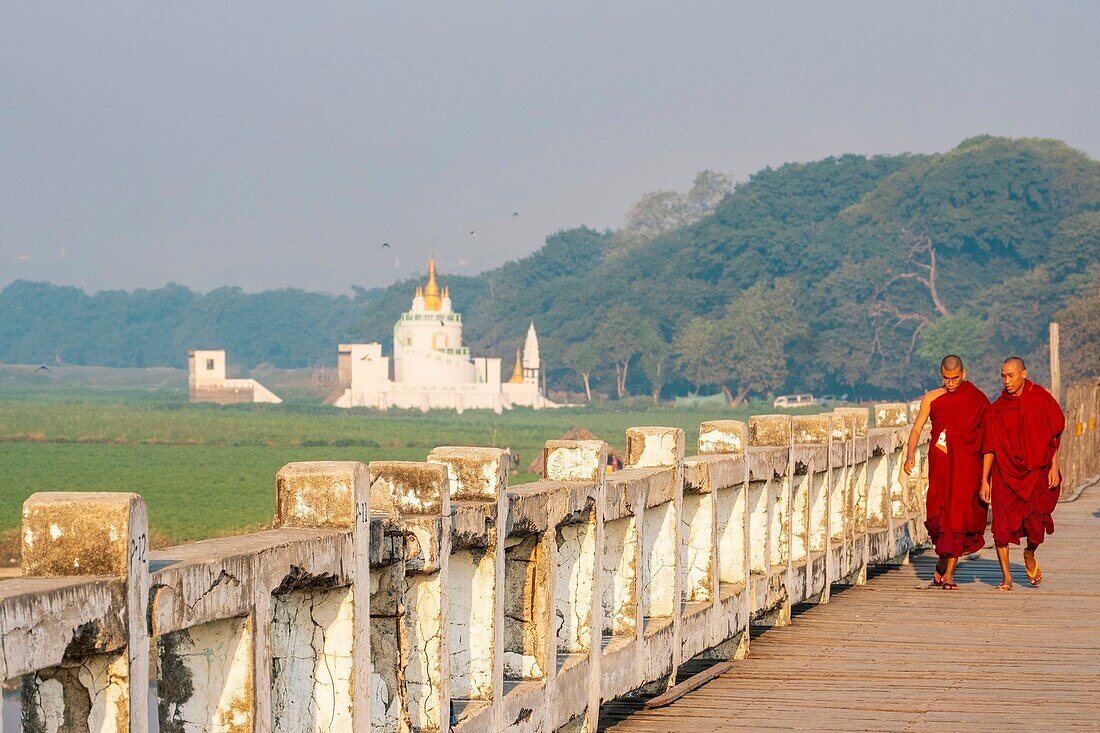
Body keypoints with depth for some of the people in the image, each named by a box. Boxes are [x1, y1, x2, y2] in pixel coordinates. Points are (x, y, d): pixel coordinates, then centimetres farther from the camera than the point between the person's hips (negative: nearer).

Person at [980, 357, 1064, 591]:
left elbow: (1056, 433, 2)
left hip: (1036, 471, -1)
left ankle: (1030, 555, 22)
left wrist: (1054, 466, -5)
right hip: (1006, 474, 1)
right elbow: (989, 447, 3)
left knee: (1035, 524, -11)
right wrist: (984, 480, -2)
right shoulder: (997, 408, 2)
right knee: (1002, 525, -7)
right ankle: (1006, 578, 5)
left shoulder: (1040, 398, -2)